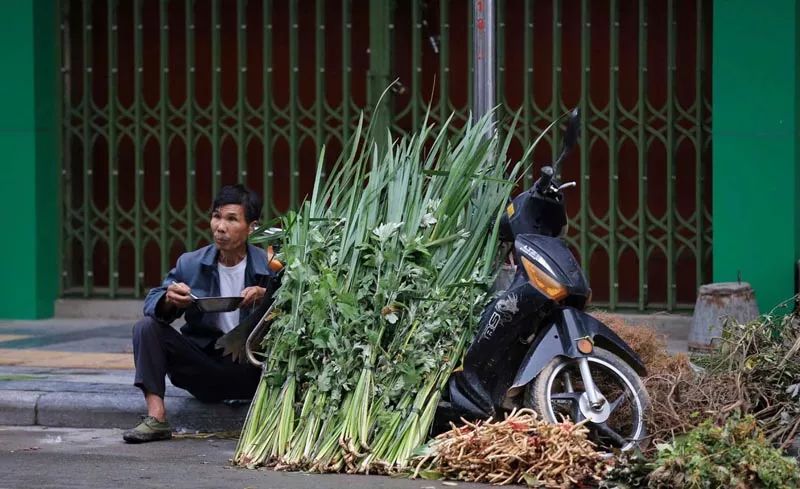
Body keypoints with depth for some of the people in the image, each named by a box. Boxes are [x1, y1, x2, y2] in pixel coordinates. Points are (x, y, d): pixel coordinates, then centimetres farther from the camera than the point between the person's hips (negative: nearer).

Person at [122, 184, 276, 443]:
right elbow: (152, 303, -3)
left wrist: (268, 297, -33)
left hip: (249, 367, -3)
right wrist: (169, 300, -27)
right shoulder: (191, 264, 1)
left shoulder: (268, 267, -6)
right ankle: (156, 417, -23)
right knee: (147, 327, -15)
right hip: (202, 365, 3)